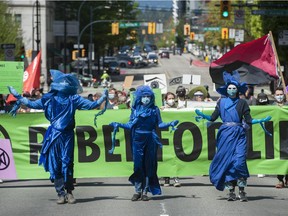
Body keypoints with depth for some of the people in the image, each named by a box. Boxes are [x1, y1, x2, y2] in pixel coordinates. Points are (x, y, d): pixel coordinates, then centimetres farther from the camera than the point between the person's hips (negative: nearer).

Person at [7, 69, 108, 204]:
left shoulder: (73, 98, 4)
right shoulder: (50, 97, 8)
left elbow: (92, 105, 2)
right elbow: (33, 104, 18)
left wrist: (103, 98, -8)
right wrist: (19, 97, 18)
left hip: (67, 136, -1)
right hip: (53, 136, 1)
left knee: (67, 164, -4)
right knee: (55, 165, -2)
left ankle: (69, 192, 5)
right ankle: (60, 193, 2)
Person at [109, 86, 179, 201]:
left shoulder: (154, 109, 4)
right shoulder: (135, 109, 6)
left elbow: (159, 124, 4)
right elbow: (131, 125, 7)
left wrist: (170, 124, -11)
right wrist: (119, 125, -4)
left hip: (150, 140, 0)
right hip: (137, 139, 0)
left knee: (148, 165, 0)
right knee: (138, 165, -3)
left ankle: (145, 191, 5)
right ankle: (137, 191, 3)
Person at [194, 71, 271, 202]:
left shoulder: (242, 103, 7)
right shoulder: (221, 102, 10)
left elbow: (248, 120, 4)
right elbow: (213, 118, 8)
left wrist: (261, 120, -8)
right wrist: (203, 116, -7)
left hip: (239, 135, -1)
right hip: (225, 135, 1)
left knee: (239, 161, -13)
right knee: (226, 161, -1)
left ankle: (242, 191, -8)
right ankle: (231, 191, 6)